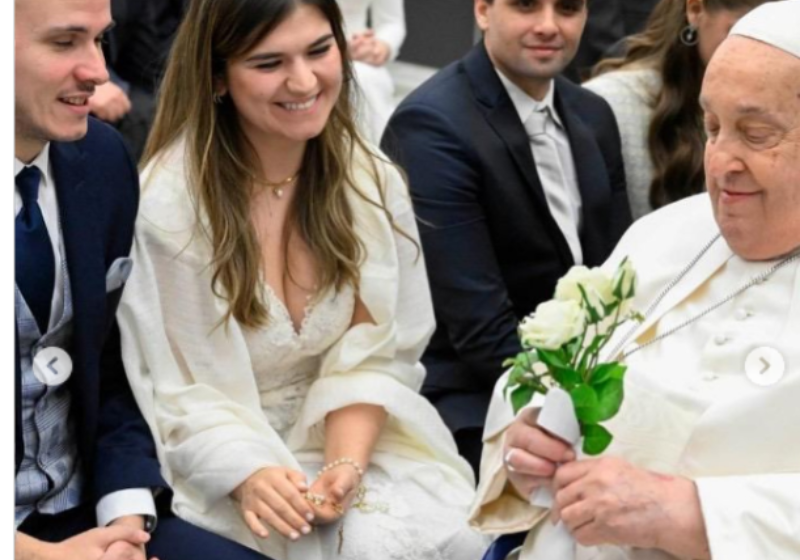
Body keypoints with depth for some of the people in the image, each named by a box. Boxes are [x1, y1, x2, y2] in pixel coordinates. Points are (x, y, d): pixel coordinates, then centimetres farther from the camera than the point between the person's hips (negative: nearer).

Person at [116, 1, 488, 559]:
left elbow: (373, 353, -1)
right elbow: (177, 392, -11)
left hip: (355, 435, 4)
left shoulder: (372, 182, -1)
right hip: (216, 463, -4)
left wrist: (346, 462, -18)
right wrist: (248, 477, -28)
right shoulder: (168, 203, -15)